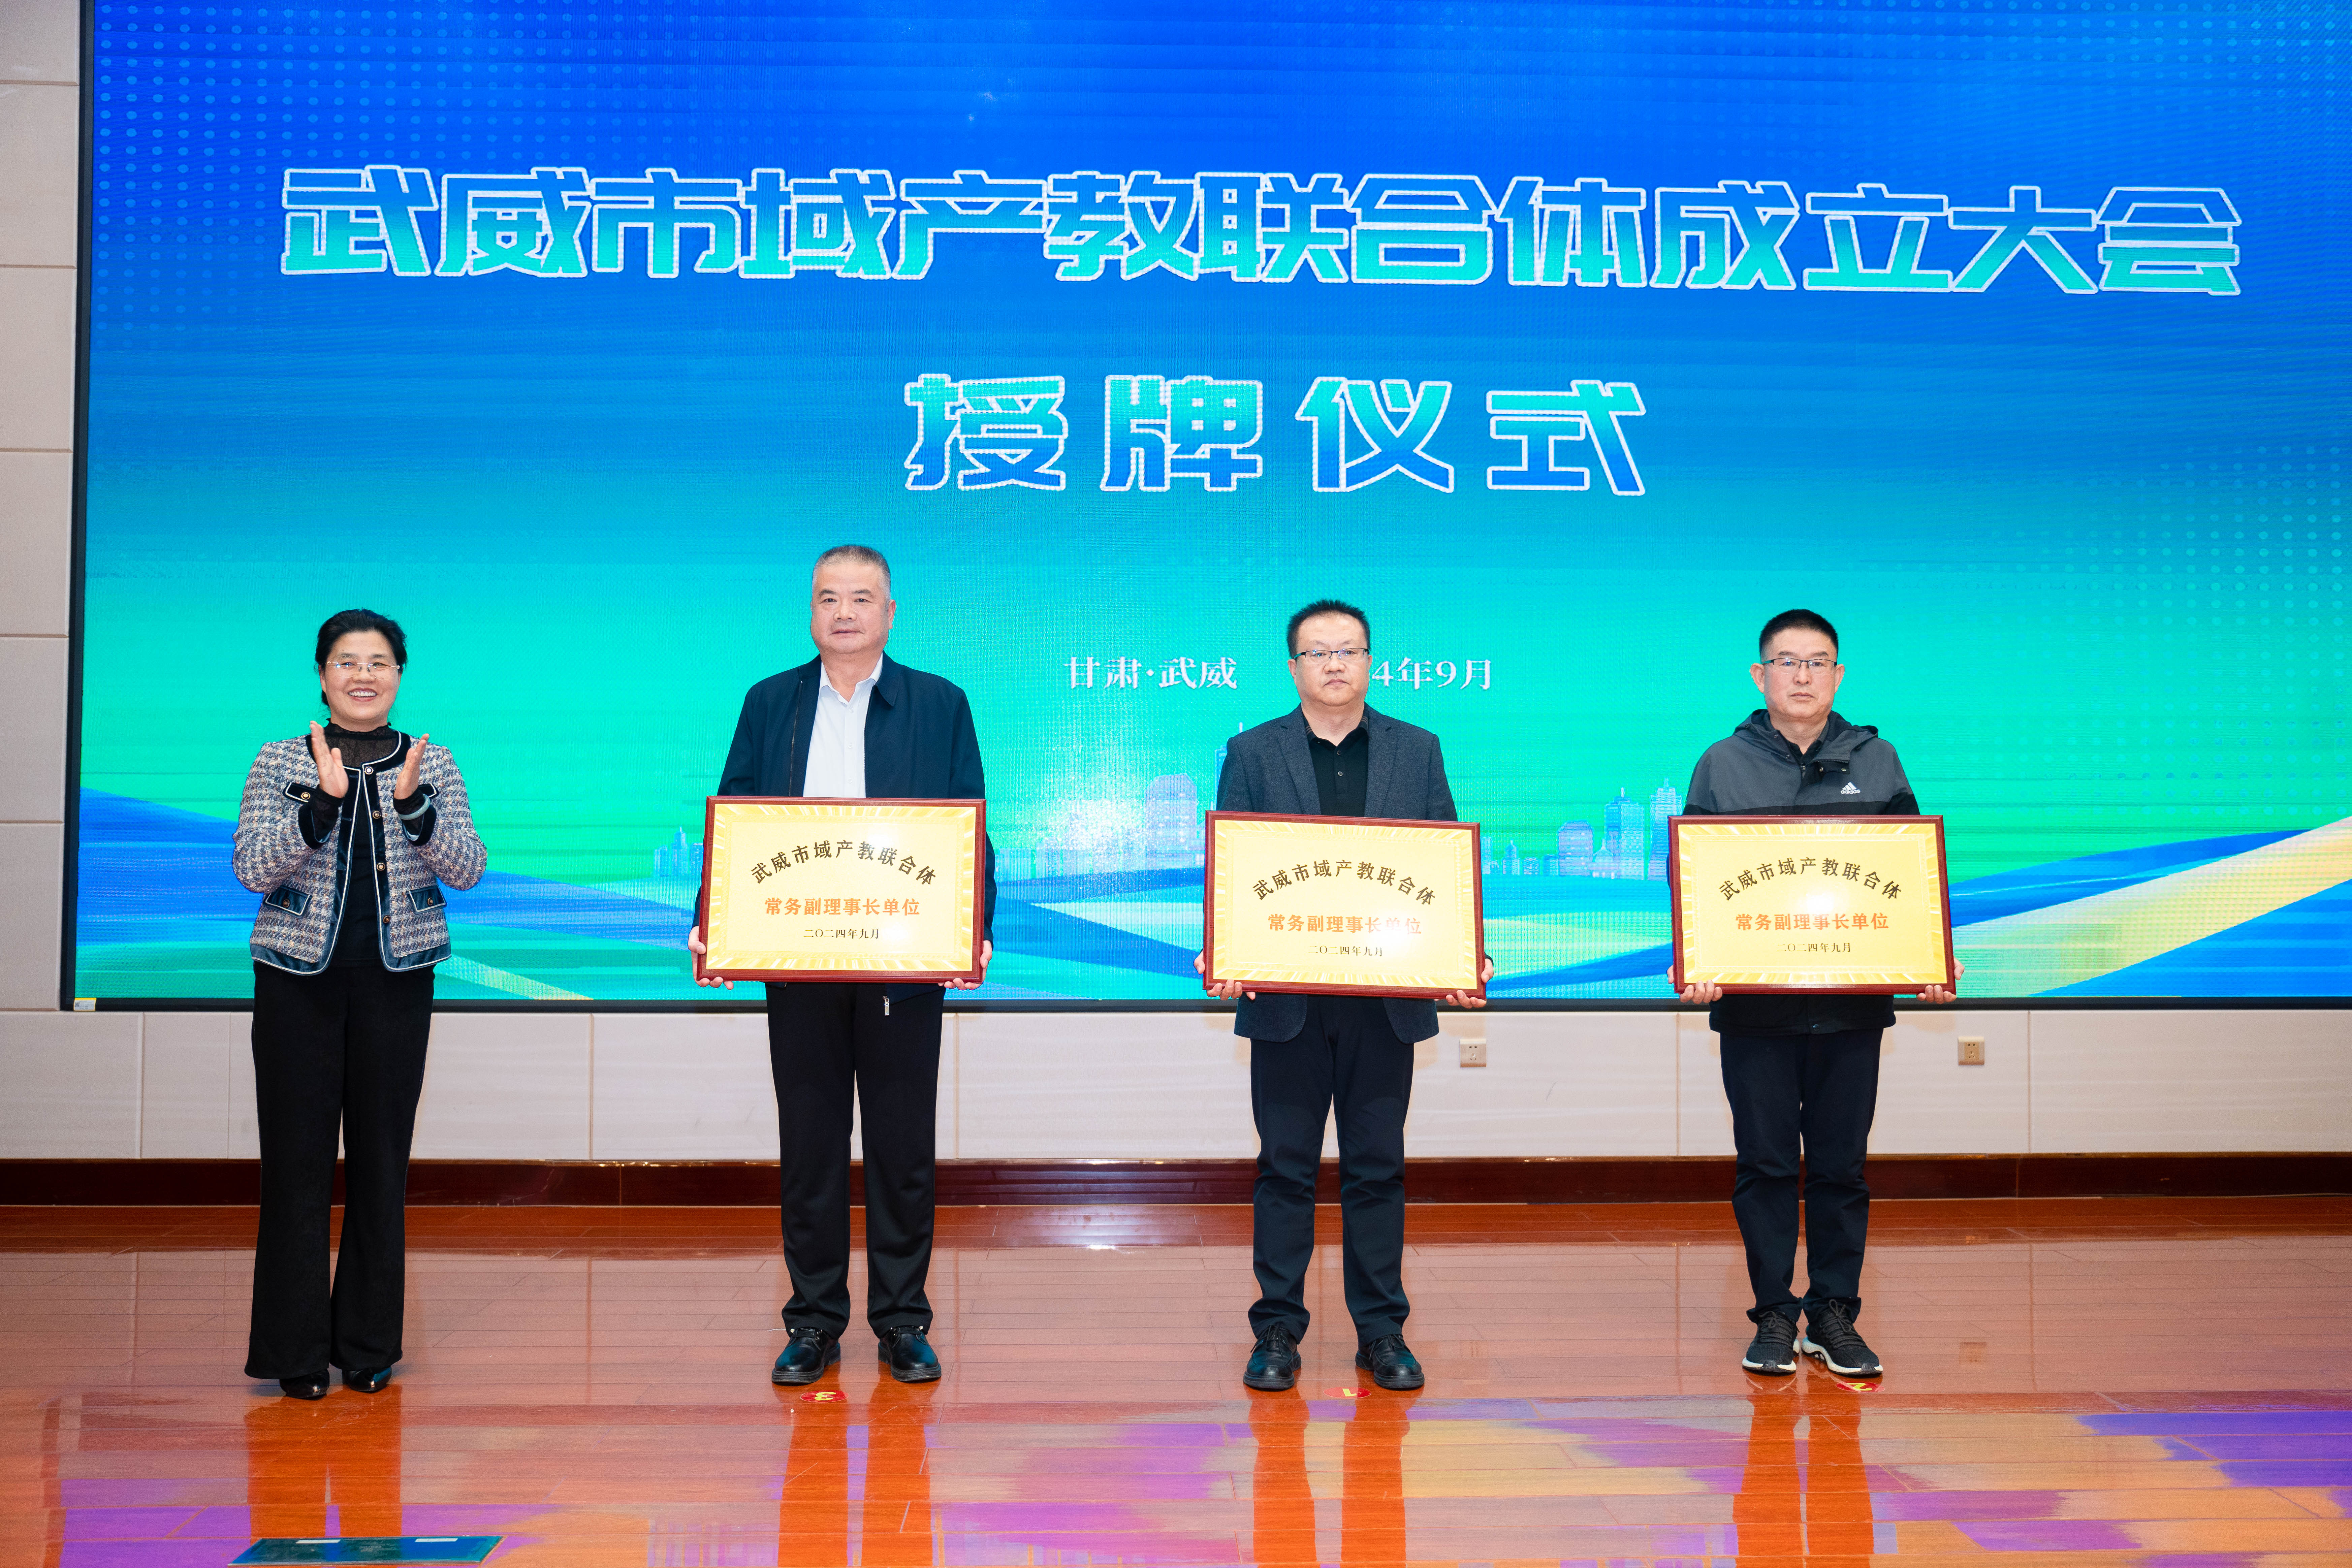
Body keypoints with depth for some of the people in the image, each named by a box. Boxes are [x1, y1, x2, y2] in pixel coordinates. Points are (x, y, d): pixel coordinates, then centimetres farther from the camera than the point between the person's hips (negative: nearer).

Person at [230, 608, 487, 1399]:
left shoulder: (433, 764, 6)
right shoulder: (281, 763, 3)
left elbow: (467, 870, -2)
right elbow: (253, 869, -7)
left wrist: (413, 803, -19)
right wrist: (324, 802, -21)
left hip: (397, 977, 1)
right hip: (299, 977, -1)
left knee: (382, 1157, 4)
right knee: (298, 1158, 0)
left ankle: (370, 1347, 15)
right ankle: (297, 1349, 10)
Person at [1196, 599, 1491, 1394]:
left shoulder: (1417, 751, 9)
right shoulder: (1252, 753, 6)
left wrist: (1463, 956, -9)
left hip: (1386, 996, 1)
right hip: (1284, 997, -1)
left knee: (1378, 1168, 8)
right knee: (1285, 1167, 6)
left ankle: (1382, 1330, 18)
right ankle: (1277, 1331, 15)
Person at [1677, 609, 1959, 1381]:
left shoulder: (1877, 762, 9)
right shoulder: (1723, 765, 5)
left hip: (1853, 1002, 1)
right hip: (1753, 1000, -1)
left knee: (1841, 1165, 7)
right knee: (1764, 1164, 4)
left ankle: (1835, 1315, 17)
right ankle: (1774, 1317, 14)